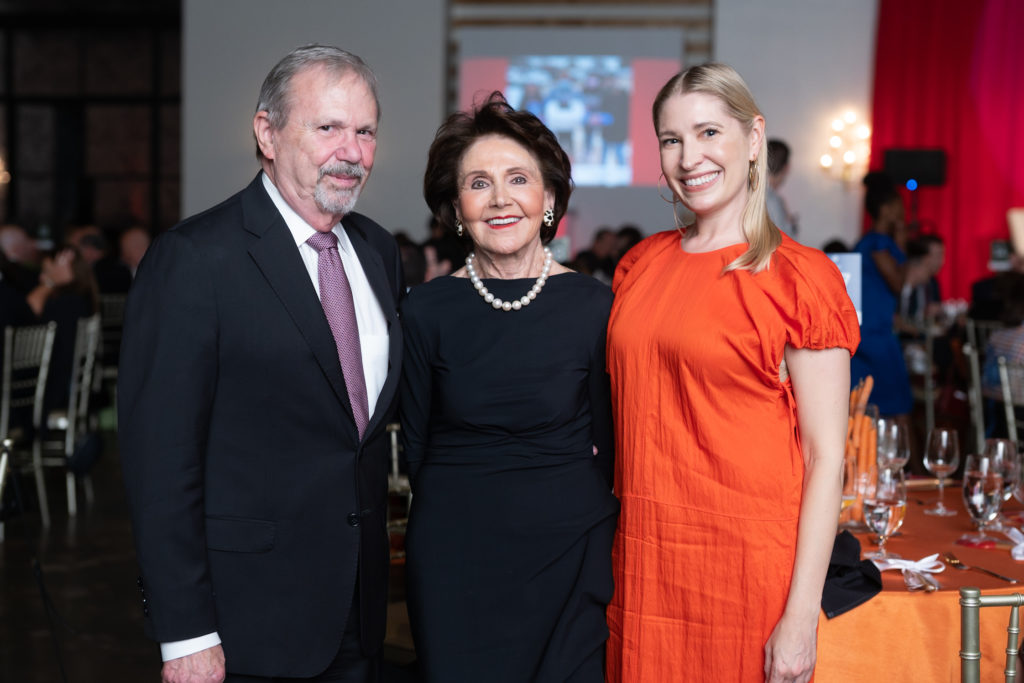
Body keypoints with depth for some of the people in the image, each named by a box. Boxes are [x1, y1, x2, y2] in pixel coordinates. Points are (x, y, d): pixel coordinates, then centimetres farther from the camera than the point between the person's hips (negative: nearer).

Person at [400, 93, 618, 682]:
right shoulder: (427, 312, -3)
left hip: (568, 549, 0)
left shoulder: (594, 307, -4)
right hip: (453, 555, 0)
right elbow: (416, 444, 6)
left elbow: (607, 444, 3)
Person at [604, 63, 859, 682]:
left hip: (747, 564, -5)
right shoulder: (641, 264, 8)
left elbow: (825, 456, -10)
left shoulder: (800, 277, -8)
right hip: (644, 558, 5)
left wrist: (801, 615, -14)